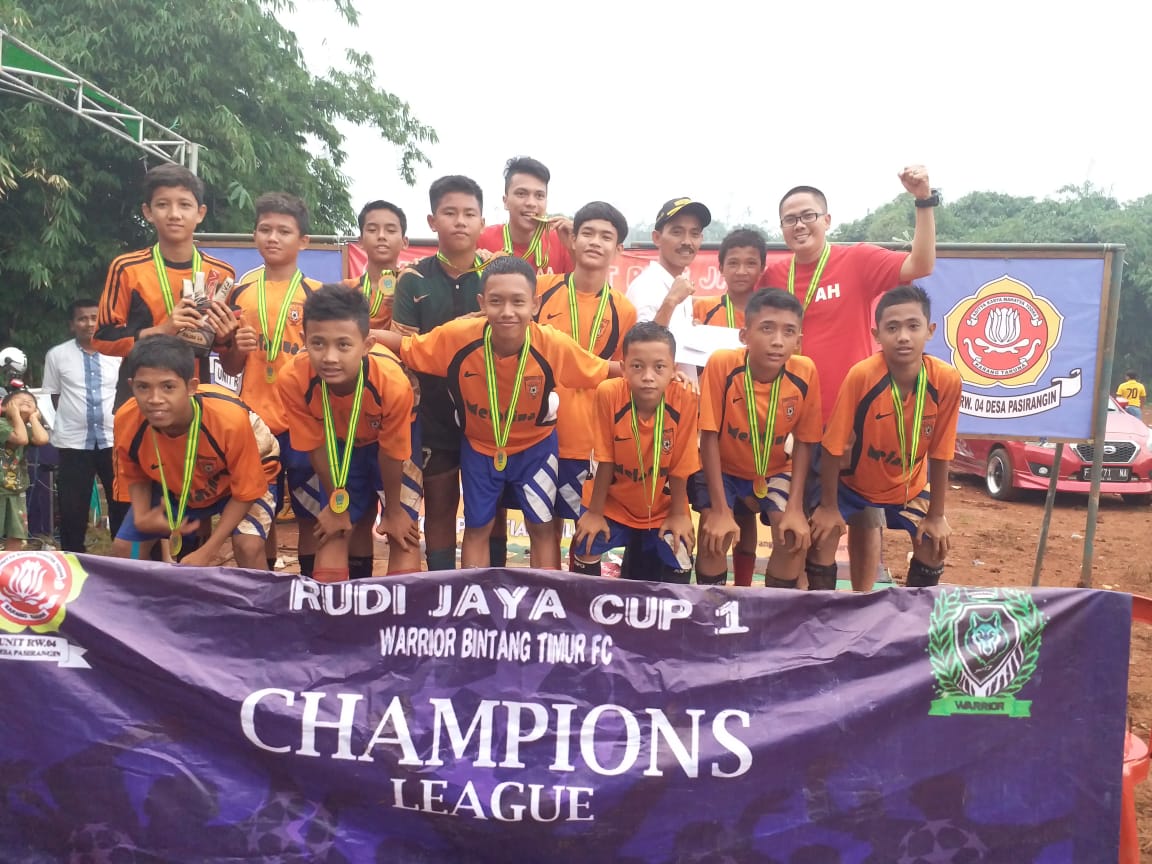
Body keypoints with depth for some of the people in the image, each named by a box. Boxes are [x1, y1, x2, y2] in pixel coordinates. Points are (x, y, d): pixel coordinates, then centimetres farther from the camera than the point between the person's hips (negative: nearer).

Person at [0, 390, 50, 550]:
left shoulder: (27, 428, 10)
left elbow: (42, 439, -12)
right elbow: (21, 439, -26)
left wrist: (33, 417, -2)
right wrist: (16, 414, -15)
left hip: (17, 489, 7)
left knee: (16, 535, 10)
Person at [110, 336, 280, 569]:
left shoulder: (230, 419, -41)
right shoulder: (126, 420, -30)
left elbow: (246, 491, -26)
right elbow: (135, 476, -5)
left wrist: (207, 551, -28)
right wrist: (142, 517, -25)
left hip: (245, 477, -4)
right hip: (174, 486, 4)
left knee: (248, 546, -27)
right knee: (123, 548, 0)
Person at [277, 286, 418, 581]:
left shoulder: (393, 382, -40)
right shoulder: (293, 379, -35)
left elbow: (391, 453, -22)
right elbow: (315, 446, -17)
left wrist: (393, 508, -7)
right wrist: (336, 503, -5)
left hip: (389, 443, -2)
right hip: (338, 447, 2)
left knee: (403, 532, -3)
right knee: (335, 531, 3)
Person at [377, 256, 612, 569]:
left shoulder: (554, 345, -31)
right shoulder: (456, 337, -30)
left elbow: (605, 372, -15)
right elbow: (403, 346, -15)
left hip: (535, 446, -1)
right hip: (479, 447, 1)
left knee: (542, 527, 11)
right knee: (477, 529, 14)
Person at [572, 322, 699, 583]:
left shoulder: (684, 400, -25)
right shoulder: (609, 393, -25)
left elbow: (680, 464, -13)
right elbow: (606, 460, -15)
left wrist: (678, 514, -4)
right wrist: (594, 511, -8)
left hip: (662, 507, 0)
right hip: (612, 502, 0)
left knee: (679, 561, -10)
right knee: (585, 549, -12)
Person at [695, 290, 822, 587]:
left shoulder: (804, 372, -21)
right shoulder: (721, 364, -28)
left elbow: (803, 442, -10)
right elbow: (709, 437, -23)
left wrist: (795, 507, -17)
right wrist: (720, 511, -25)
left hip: (774, 470, 2)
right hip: (721, 467, -2)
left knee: (796, 536, -17)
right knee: (716, 536, -23)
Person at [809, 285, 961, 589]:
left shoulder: (947, 380, -25)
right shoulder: (861, 375, -33)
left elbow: (939, 454, -13)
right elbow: (833, 446, -23)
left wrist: (936, 516, -6)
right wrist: (828, 507, -16)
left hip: (909, 484, 3)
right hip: (852, 480, -3)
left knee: (935, 544, -1)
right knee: (821, 535, -16)